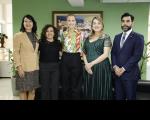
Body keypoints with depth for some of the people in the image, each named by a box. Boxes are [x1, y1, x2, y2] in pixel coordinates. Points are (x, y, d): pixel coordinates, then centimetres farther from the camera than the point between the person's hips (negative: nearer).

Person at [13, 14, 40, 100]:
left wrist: (37, 63, 9)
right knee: (23, 90, 4)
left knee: (33, 90, 10)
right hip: (24, 67, -5)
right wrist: (19, 66, -16)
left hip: (35, 67, 5)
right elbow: (16, 52, -9)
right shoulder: (18, 35, -6)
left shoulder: (35, 36, 11)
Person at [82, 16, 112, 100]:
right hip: (89, 68, 5)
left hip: (101, 67, -5)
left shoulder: (106, 37, -2)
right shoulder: (88, 38, 14)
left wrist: (91, 63, -14)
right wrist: (86, 64, -5)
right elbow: (84, 53, 13)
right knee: (89, 92, 9)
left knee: (101, 92, 1)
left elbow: (105, 54, -11)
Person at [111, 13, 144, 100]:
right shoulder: (117, 37, 14)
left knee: (130, 97, 5)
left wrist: (123, 69, -14)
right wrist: (115, 67, -6)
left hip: (130, 74, -5)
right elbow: (113, 53, 11)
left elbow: (137, 56, -13)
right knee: (118, 97, 10)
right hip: (117, 73, 5)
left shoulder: (138, 37, -4)